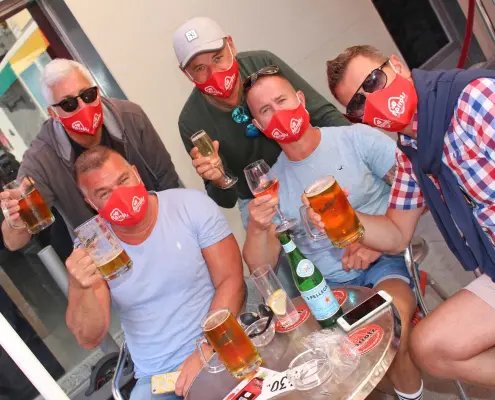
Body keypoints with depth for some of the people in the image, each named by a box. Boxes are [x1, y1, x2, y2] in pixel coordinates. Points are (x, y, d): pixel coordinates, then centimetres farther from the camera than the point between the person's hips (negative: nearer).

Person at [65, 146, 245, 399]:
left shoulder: (192, 205, -7)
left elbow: (231, 281, -7)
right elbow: (89, 339, -6)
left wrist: (205, 353, -16)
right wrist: (80, 289, -25)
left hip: (221, 352, -2)